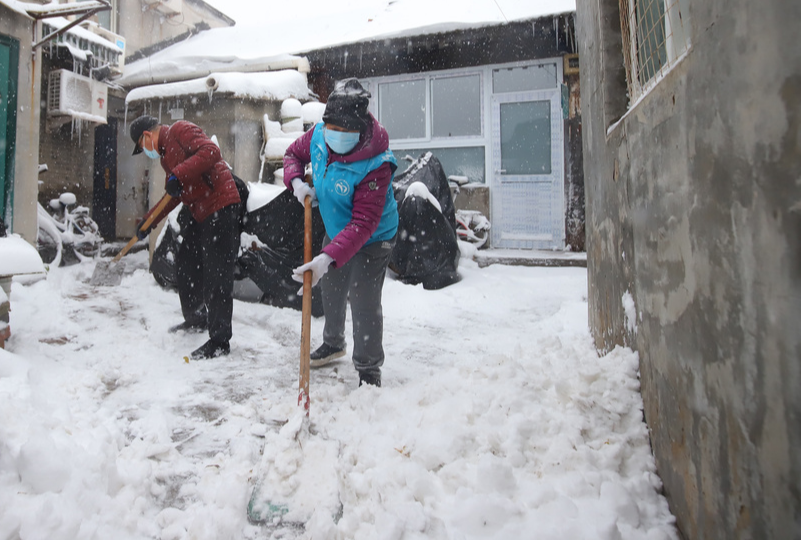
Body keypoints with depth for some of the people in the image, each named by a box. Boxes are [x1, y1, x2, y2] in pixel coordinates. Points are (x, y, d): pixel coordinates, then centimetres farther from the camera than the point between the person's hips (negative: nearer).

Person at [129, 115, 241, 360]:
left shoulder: (180, 131, -6)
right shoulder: (165, 153, 23)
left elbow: (210, 151, -25)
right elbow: (173, 196, 30)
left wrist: (179, 175, -27)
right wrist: (149, 221, 28)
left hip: (220, 207, -11)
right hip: (197, 213, 11)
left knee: (216, 275, -9)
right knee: (186, 267, 18)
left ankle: (219, 341, -3)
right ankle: (195, 320, 37)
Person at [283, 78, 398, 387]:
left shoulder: (375, 165, -35)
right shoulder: (318, 136, -17)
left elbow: (363, 224, -38)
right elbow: (293, 154, 6)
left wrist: (328, 258, -45)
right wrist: (296, 182, -15)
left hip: (372, 240, -7)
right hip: (335, 231, 7)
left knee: (364, 304, -10)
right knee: (331, 293, 22)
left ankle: (369, 371, 12)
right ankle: (333, 344, 49)